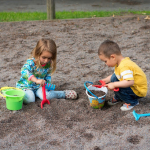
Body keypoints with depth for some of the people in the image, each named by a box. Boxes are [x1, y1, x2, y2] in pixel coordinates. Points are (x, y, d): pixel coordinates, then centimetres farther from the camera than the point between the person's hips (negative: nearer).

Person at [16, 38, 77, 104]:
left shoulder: (49, 65, -8)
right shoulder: (31, 62, -27)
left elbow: (48, 77, 8)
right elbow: (24, 71, -46)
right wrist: (36, 80, -58)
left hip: (39, 87, 4)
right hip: (26, 86, -4)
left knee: (46, 96, -24)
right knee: (29, 99, -33)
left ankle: (64, 94, -3)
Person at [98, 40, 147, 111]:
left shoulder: (124, 66, -32)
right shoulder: (121, 62, 0)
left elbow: (130, 82, -43)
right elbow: (116, 75, 16)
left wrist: (114, 85, -37)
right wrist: (105, 80, 10)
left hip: (139, 92, -10)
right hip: (132, 86, 10)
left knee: (117, 88, -27)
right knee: (114, 77, 5)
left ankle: (132, 102, -4)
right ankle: (118, 98, 20)